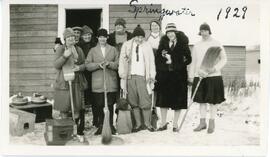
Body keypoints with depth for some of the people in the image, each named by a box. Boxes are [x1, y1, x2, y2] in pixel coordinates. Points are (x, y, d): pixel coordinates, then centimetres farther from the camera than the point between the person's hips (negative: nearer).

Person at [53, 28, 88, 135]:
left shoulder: (79, 50, 12)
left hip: (77, 82, 3)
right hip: (64, 82, -3)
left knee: (77, 106, 5)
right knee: (64, 106, 1)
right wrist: (64, 56, -19)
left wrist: (79, 67, -9)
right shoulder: (60, 49, 2)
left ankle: (76, 125, 20)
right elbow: (56, 65, -6)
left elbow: (85, 64, 13)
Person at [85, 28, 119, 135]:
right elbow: (87, 65, 2)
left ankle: (111, 125, 16)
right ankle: (101, 125, 16)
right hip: (97, 83, 0)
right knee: (99, 105, 2)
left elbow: (118, 64, 5)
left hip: (111, 82, 0)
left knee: (110, 105, 3)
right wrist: (98, 65, -12)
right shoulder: (92, 50, 11)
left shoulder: (113, 50, 13)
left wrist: (109, 63, -12)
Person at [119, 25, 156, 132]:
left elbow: (151, 62, 8)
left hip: (142, 77, -1)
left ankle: (147, 123, 9)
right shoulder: (126, 45, 8)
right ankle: (138, 123, 15)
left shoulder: (147, 47, 7)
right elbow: (122, 60, 8)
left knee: (145, 101, -3)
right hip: (130, 76, 1)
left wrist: (152, 76, 2)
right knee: (133, 102, 5)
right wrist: (123, 75, 0)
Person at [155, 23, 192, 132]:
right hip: (164, 76, 3)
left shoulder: (182, 44, -1)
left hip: (179, 75, -2)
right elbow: (157, 58, 7)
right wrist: (159, 70, -2)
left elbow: (188, 59, 0)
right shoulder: (163, 43, 6)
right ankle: (163, 124, 19)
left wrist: (180, 65, -12)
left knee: (178, 101, 4)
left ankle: (175, 125, 16)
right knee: (163, 100, 7)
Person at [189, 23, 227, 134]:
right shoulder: (196, 46, 11)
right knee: (201, 100, 8)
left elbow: (224, 59, 0)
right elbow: (193, 62, 15)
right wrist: (191, 75, 10)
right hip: (199, 76, 4)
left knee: (212, 101, 3)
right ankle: (202, 122, 18)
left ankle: (212, 123, 13)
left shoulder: (216, 44, 0)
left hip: (213, 76, -3)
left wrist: (215, 68, -14)